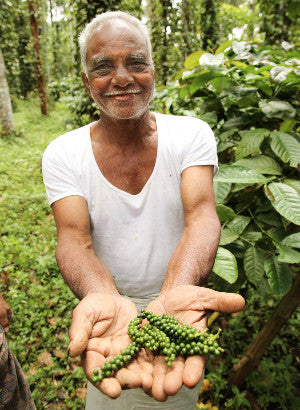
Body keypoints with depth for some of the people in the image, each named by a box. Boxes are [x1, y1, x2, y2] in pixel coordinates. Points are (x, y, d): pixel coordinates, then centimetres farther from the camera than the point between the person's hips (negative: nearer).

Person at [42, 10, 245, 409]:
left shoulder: (192, 133, -13)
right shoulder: (63, 154, -13)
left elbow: (201, 214, -26)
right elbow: (74, 239, -23)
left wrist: (176, 290, -45)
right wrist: (101, 297, -44)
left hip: (178, 289, 1)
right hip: (110, 299, 0)